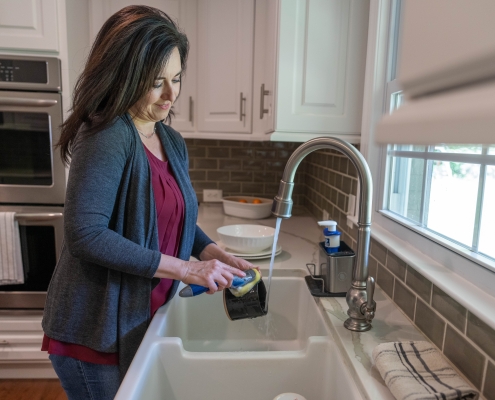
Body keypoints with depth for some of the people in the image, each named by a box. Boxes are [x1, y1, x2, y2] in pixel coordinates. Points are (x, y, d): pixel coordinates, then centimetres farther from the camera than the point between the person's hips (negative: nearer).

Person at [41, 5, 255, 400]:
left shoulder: (172, 142, 4)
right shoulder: (105, 138, -20)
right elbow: (85, 235, -26)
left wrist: (216, 254, -5)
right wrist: (185, 268, -25)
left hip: (144, 320, 7)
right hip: (95, 331, -7)